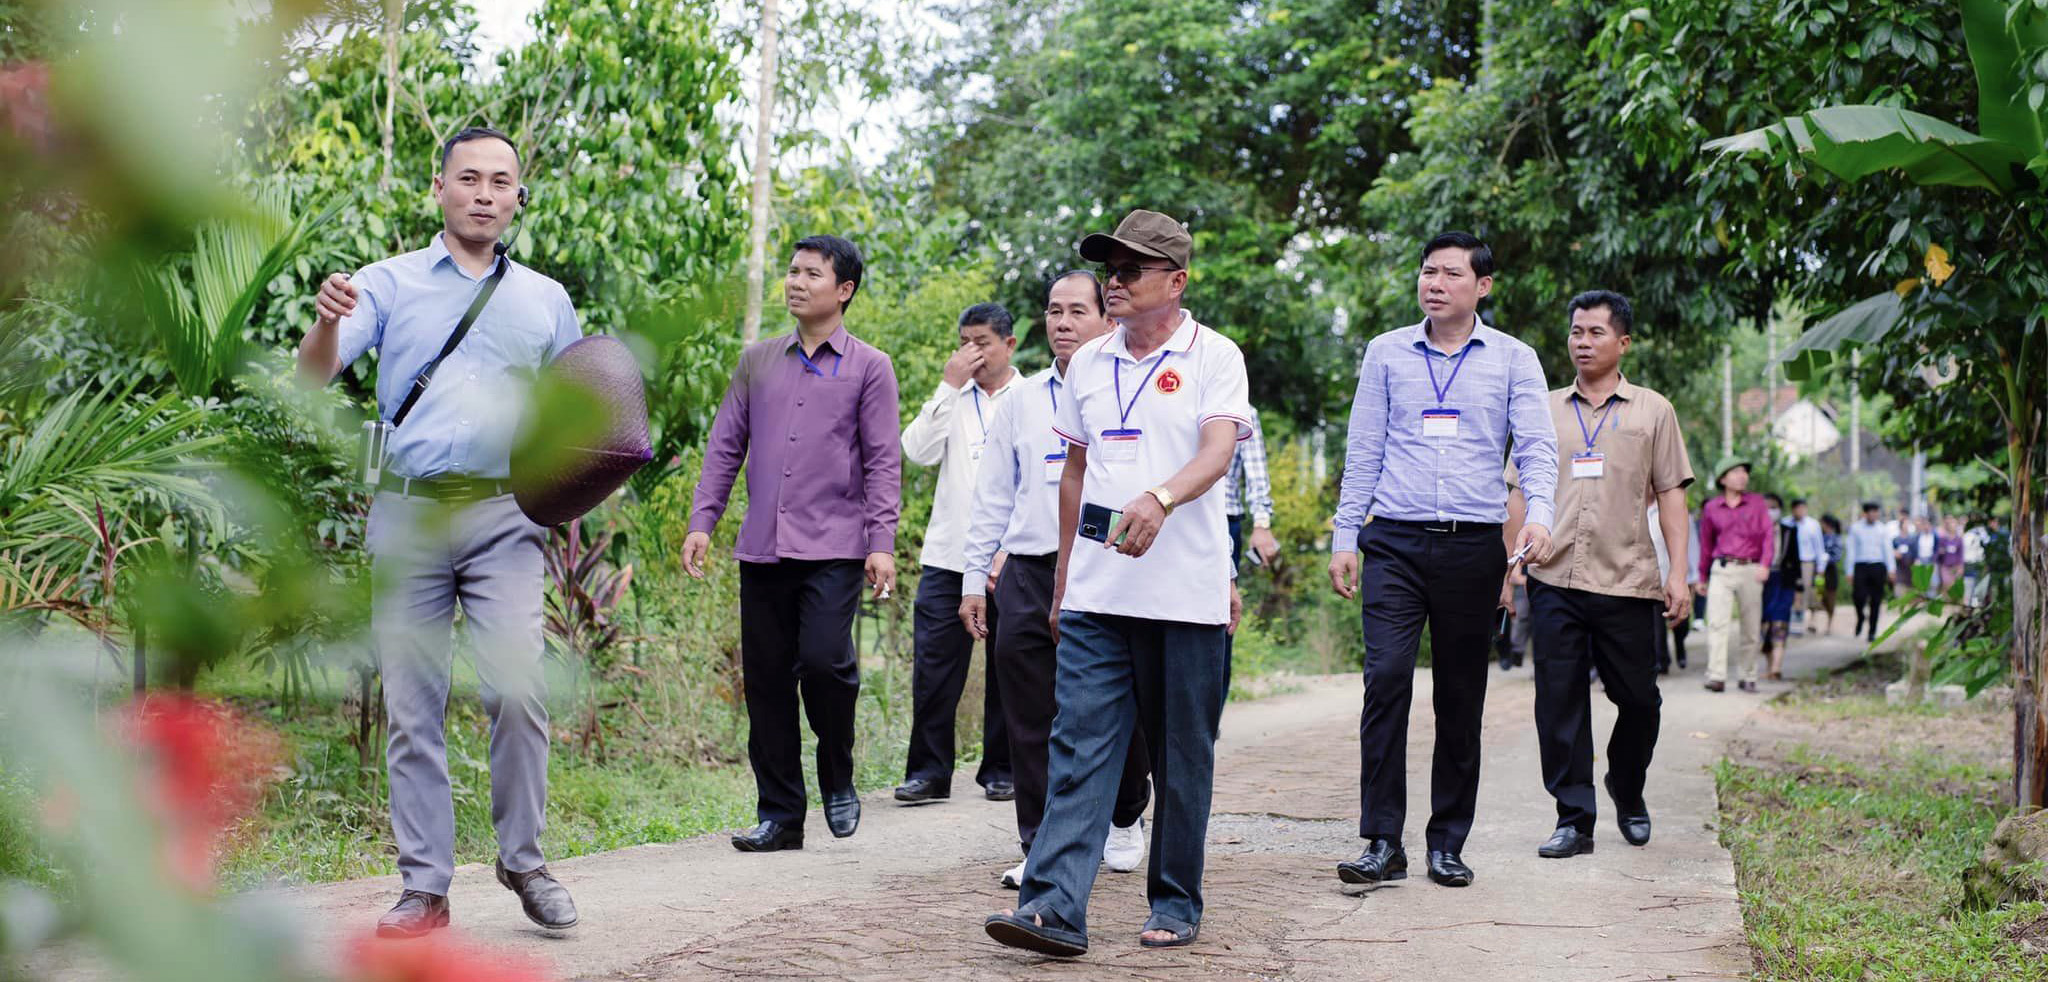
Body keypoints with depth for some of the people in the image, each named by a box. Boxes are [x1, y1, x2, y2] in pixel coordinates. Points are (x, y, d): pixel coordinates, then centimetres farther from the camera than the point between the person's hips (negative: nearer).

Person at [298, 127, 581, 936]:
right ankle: (425, 885, 7)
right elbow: (314, 374, -3)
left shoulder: (545, 301, 15)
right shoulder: (391, 283, 8)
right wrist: (327, 322, -25)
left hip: (503, 517, 0)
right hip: (408, 513, 0)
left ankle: (524, 860, 3)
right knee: (412, 708, 1)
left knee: (518, 691, -13)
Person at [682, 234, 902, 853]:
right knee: (766, 680, 3)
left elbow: (883, 460, 1)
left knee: (825, 660, -18)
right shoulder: (757, 362, 15)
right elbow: (725, 445, 15)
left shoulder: (869, 368, 5)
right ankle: (779, 815, 12)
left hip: (834, 547, -4)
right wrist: (701, 522, 5)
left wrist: (882, 542, -8)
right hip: (762, 547, 4)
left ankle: (839, 779, 8)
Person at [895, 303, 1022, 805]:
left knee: (1007, 666, 5)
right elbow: (918, 450, -3)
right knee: (933, 664, -2)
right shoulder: (953, 399, 13)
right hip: (949, 553, 2)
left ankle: (1000, 770, 16)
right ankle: (928, 772, 5)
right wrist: (949, 385, -6)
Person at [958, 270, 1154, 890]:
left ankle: (1125, 818, 32)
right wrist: (975, 579, 13)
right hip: (1026, 575, 3)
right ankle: (1042, 849, 9)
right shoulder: (1021, 402, 16)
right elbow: (992, 499, 18)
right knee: (1033, 723, 1)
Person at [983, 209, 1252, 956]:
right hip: (1096, 592, 4)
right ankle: (1055, 906, -10)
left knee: (1183, 756, 5)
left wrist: (1159, 499, -36)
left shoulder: (1213, 357, -1)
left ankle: (1176, 905, 17)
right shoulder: (1088, 363, 14)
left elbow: (1218, 451, -16)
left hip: (1185, 593, -4)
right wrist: (1064, 570, 19)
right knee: (1080, 744, -5)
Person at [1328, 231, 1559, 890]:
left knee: (1461, 698, 5)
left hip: (1474, 545, 0)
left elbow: (1536, 447, -1)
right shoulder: (1386, 354, 11)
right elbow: (1363, 453, 11)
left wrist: (1539, 514, -20)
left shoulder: (1513, 360, 8)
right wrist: (1345, 538, 5)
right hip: (1395, 542, 0)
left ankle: (1448, 843, 14)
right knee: (1386, 679, -13)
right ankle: (1383, 842, -9)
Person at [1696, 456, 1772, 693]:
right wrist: (1702, 578, 22)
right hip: (1721, 569, 0)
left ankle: (1747, 677, 16)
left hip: (1751, 571, 1)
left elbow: (1767, 535, -1)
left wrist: (1765, 564, -17)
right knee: (1717, 623, -15)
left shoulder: (1757, 502, 8)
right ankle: (1716, 677, -21)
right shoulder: (1711, 509, 9)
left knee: (1750, 629, 5)